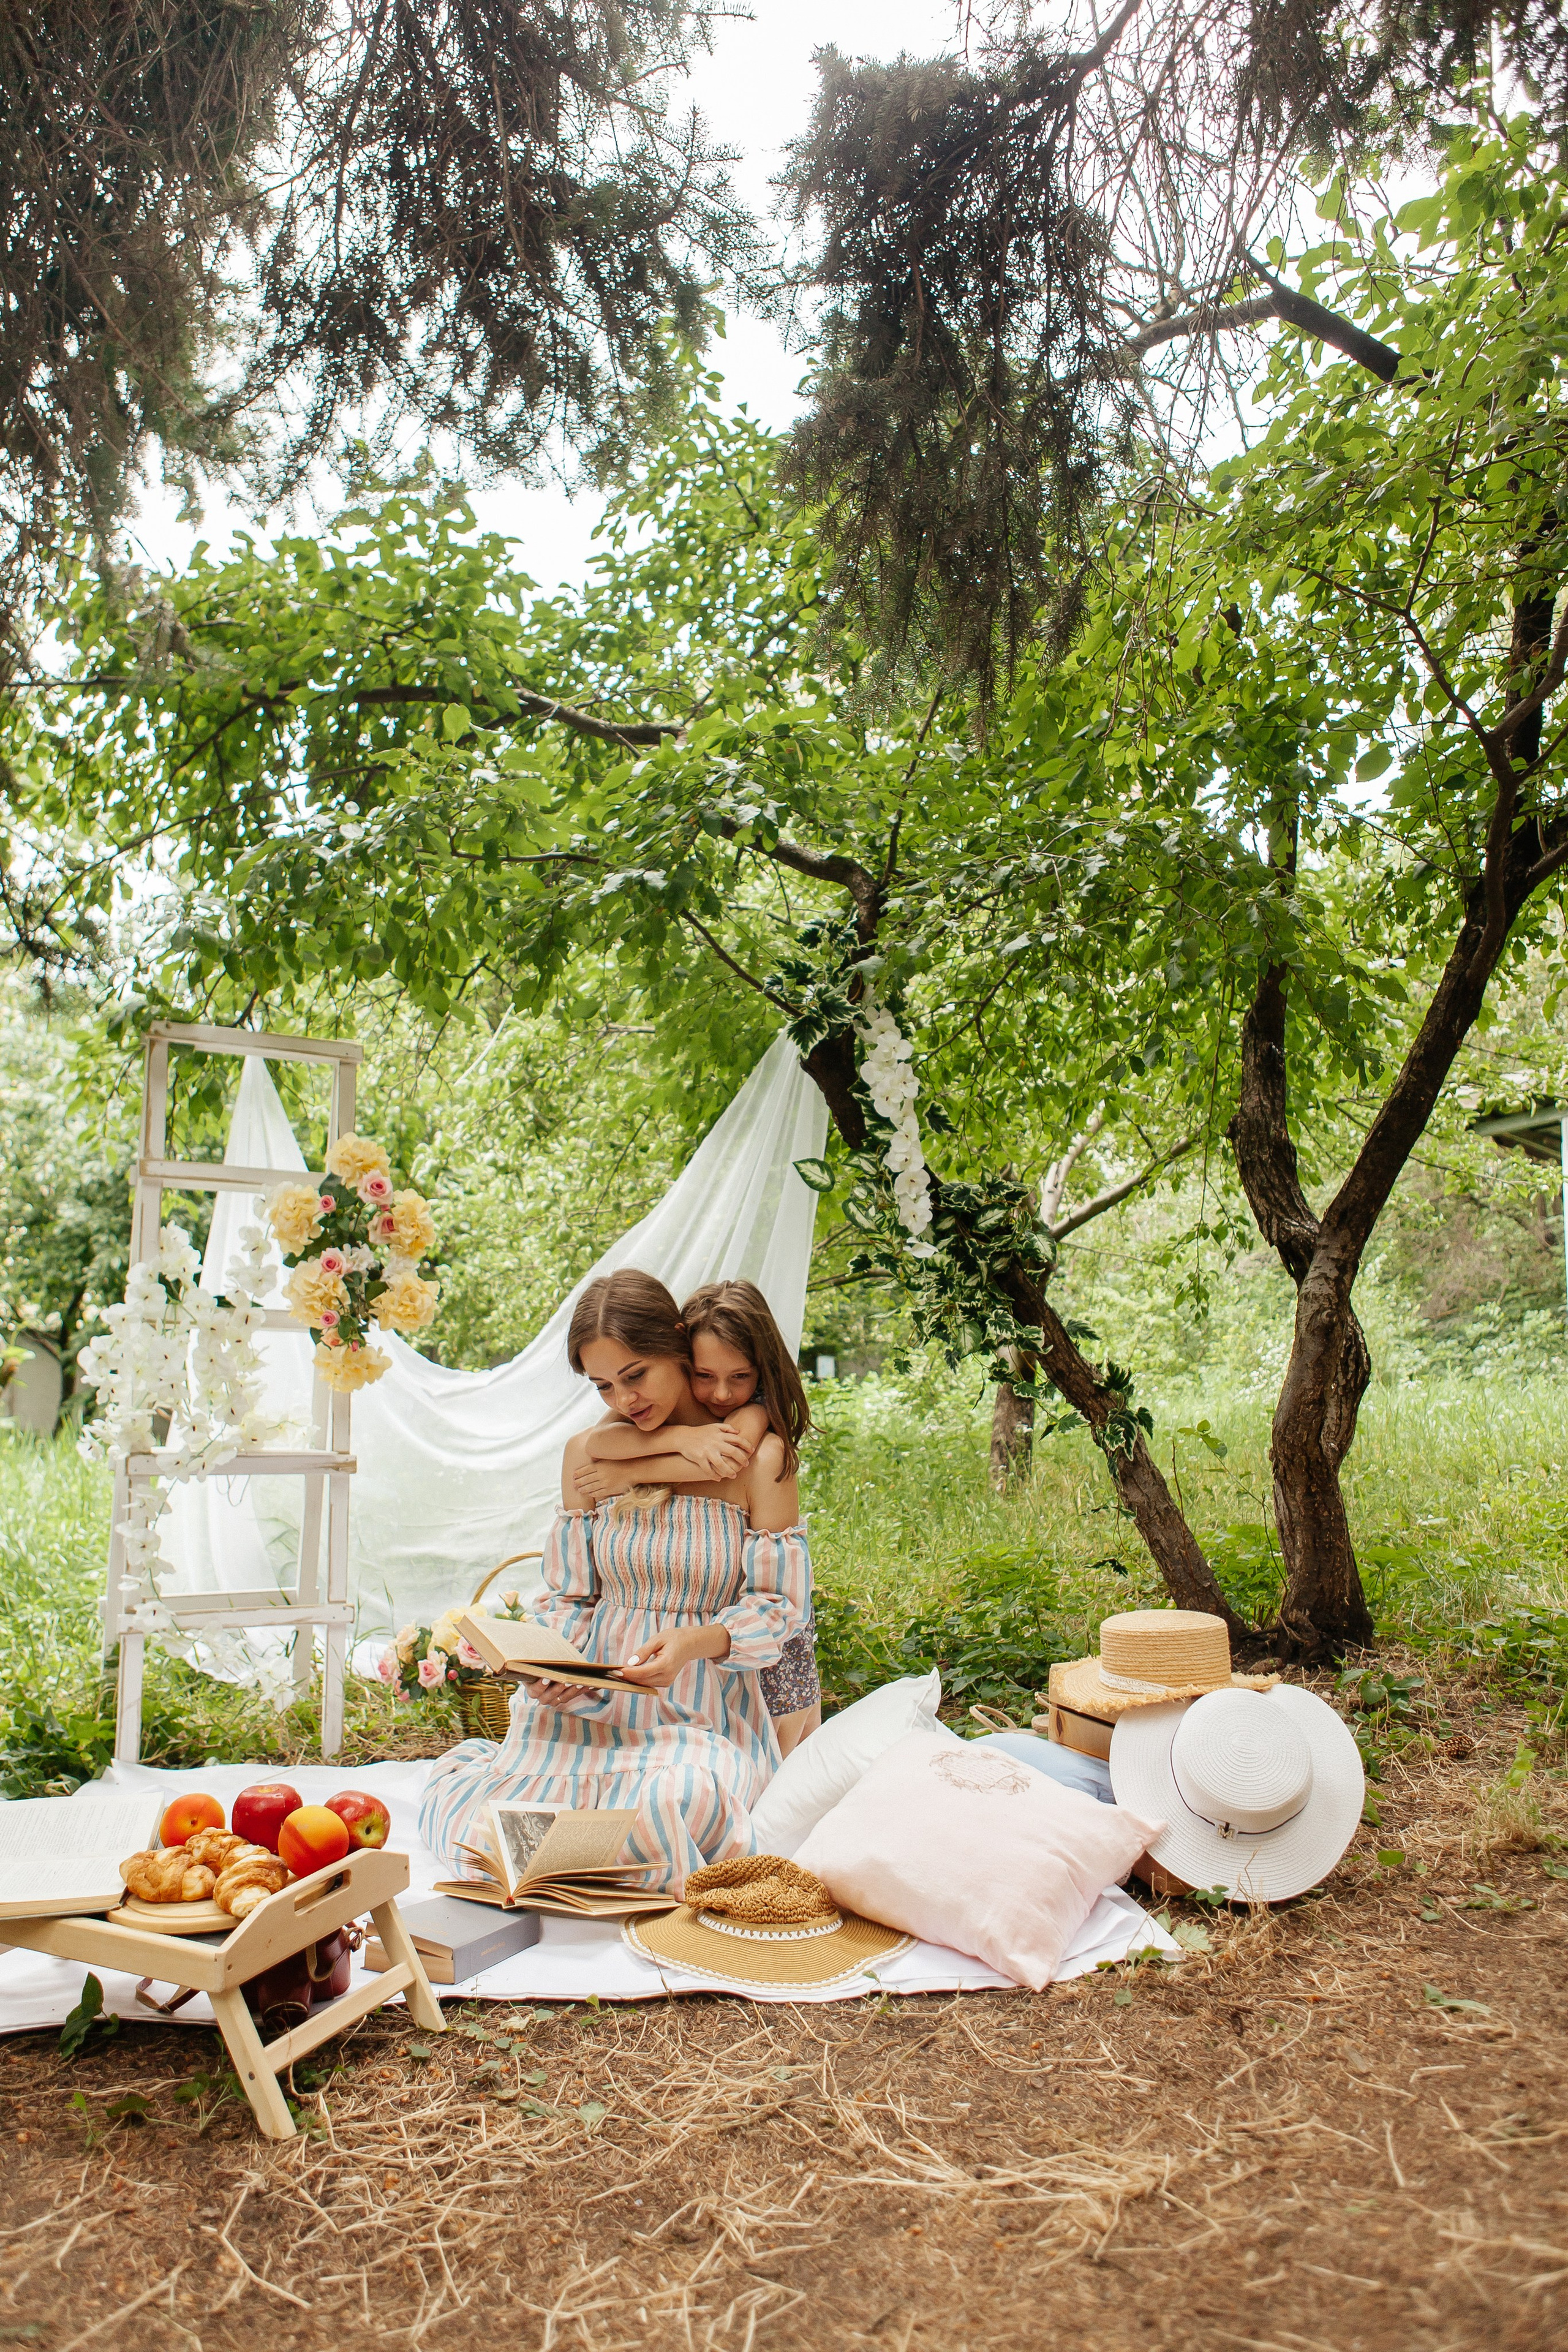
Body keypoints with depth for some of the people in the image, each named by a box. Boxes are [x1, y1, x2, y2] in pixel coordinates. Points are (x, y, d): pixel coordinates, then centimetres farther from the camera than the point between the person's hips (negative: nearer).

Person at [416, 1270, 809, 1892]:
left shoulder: (757, 1459, -6)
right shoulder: (588, 1455, 5)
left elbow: (780, 1606, -4)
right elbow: (568, 1595, 9)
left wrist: (697, 1641, -24)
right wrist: (548, 1667, -13)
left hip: (705, 1708, -2)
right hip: (592, 1699, 2)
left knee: (675, 1799, -35)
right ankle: (492, 1763, 18)